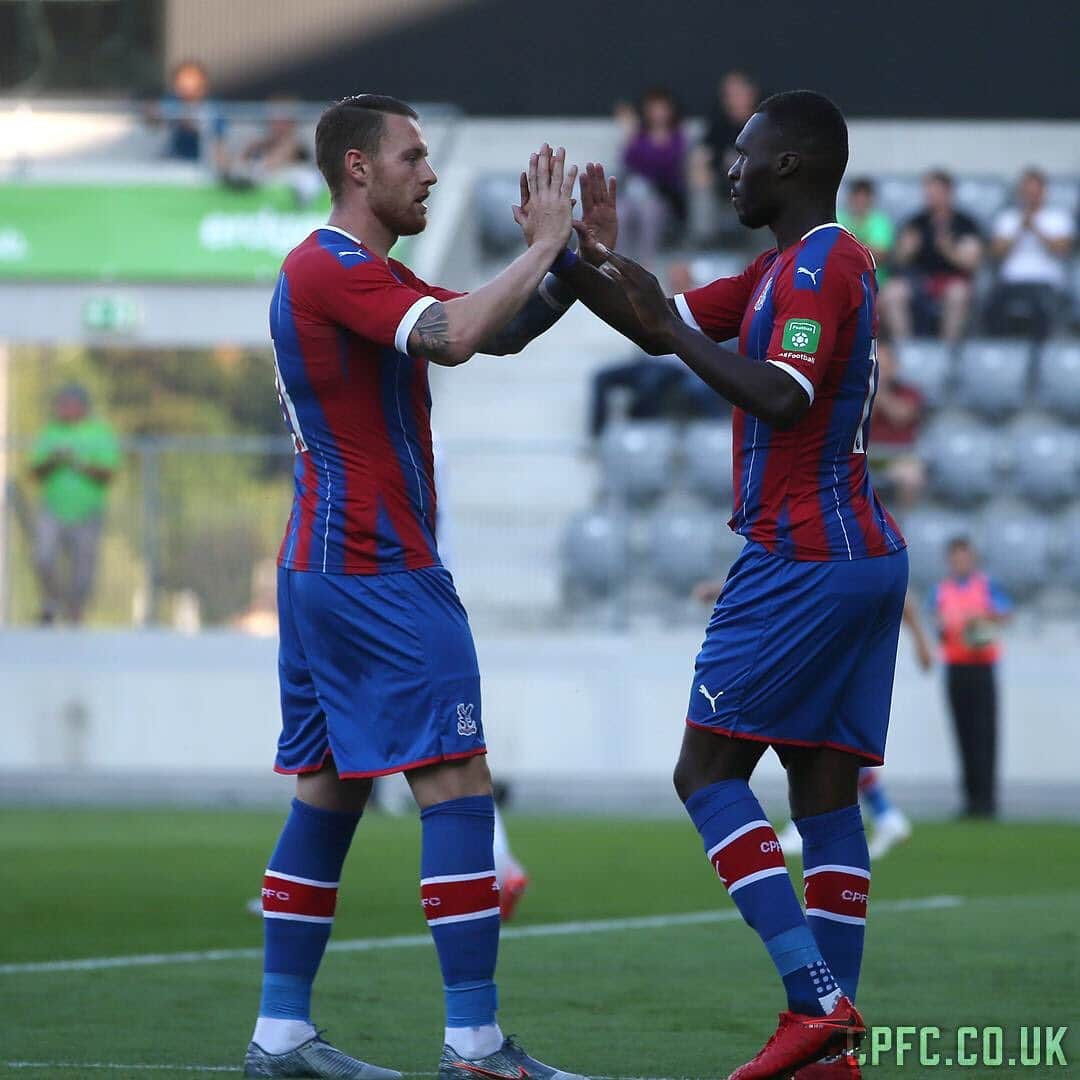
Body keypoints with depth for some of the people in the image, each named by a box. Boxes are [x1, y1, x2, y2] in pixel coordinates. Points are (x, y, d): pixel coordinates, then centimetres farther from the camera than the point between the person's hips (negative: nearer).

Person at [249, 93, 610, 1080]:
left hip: (324, 570, 11)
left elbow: (500, 332, 19)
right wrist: (544, 247, -19)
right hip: (379, 577, -11)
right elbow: (457, 336, -30)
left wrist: (571, 257, 3)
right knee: (457, 788, -11)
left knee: (331, 792, 10)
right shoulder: (333, 270, -13)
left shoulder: (359, 273, 19)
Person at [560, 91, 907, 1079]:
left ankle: (816, 1000, -18)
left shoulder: (816, 267, -12)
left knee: (708, 772, -7)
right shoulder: (792, 267, 19)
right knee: (826, 792, 5)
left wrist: (671, 330, -22)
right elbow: (661, 325, 23)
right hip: (866, 554, 10)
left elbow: (783, 401, -27)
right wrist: (576, 254, 12)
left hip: (802, 558, -10)